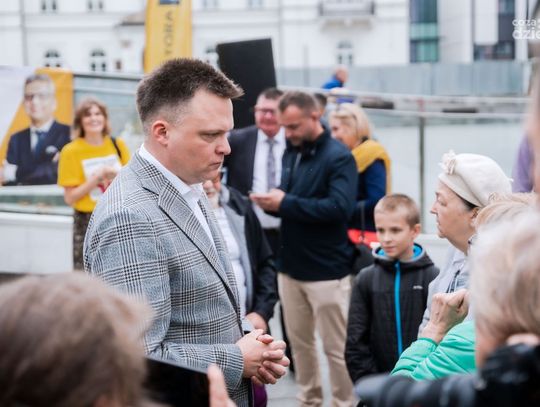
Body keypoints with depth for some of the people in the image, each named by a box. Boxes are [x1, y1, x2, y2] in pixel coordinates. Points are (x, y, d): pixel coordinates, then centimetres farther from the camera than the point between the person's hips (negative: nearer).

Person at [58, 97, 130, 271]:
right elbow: (70, 198, -9)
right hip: (87, 223, -3)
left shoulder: (118, 145, 3)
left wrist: (117, 175, -10)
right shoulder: (71, 151, -8)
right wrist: (96, 178, -18)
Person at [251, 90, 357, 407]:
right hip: (290, 266, 7)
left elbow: (340, 207, -25)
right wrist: (272, 202, -7)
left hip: (326, 270, -7)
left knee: (336, 347, 3)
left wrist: (286, 203, -22)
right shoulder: (291, 152, 10)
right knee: (299, 341, 16)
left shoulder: (338, 156, -13)